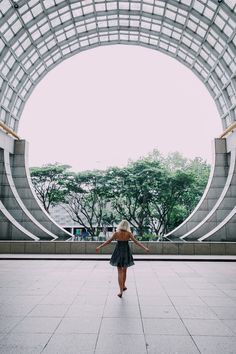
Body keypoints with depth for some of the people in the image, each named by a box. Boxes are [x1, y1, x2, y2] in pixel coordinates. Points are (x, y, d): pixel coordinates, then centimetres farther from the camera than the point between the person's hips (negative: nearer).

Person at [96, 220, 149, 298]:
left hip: (118, 253, 0)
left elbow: (108, 241, -6)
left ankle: (121, 291, -4)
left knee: (120, 272, 5)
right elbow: (136, 242, -13)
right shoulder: (128, 233, -8)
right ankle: (123, 286, 36)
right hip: (126, 253, 0)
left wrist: (99, 247, 2)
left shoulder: (116, 233, -6)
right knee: (124, 270, 21)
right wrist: (145, 248, -9)